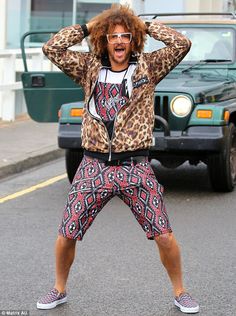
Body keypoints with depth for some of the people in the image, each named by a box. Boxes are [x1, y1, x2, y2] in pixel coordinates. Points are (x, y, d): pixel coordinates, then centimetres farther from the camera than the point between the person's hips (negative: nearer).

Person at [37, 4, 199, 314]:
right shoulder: (89, 67, 6)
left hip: (135, 167, -1)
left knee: (164, 235, -2)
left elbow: (182, 44, -9)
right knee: (66, 235, 4)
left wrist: (145, 25, -1)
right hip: (94, 166, 1)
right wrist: (88, 26, 1)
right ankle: (59, 290, 27)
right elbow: (52, 48, -3)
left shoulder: (148, 66, 2)